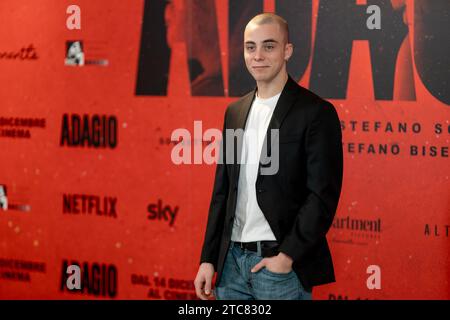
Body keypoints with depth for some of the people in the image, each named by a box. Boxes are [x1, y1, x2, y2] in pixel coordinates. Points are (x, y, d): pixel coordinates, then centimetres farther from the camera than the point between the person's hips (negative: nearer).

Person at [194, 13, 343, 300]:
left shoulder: (317, 113, -8)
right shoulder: (235, 112, 11)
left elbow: (323, 196, -12)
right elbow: (222, 191, 14)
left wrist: (287, 256, -15)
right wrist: (208, 259, 10)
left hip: (280, 263, -6)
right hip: (232, 260, 6)